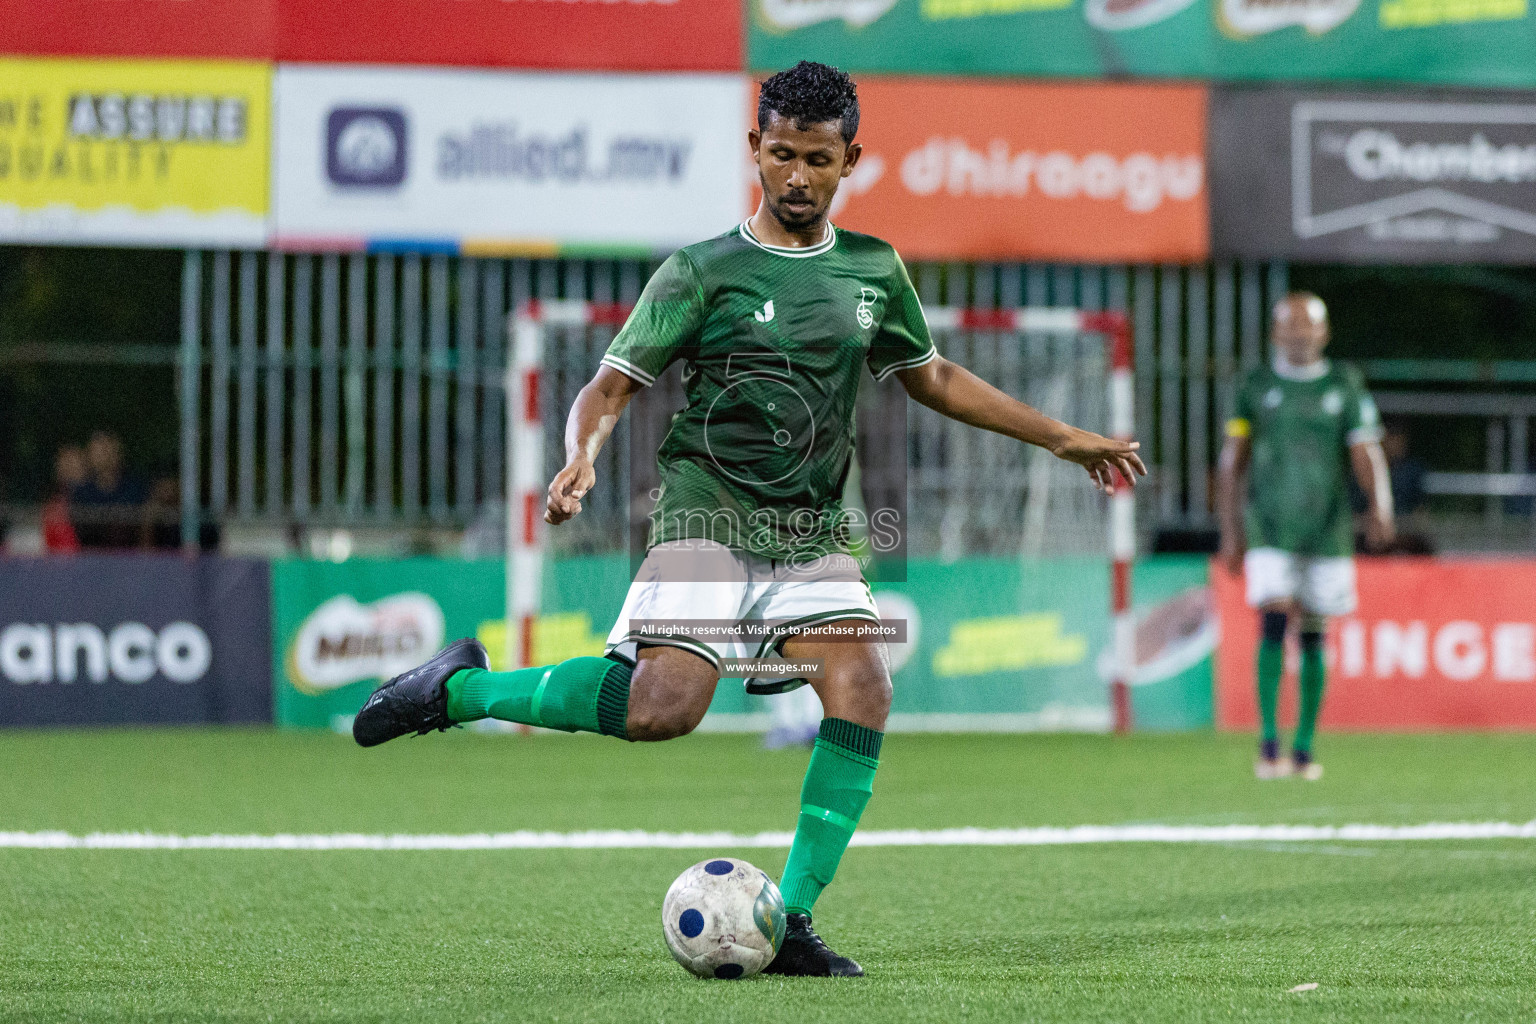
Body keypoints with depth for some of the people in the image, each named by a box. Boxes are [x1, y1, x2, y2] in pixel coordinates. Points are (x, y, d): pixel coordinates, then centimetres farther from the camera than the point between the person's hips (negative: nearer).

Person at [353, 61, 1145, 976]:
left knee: (864, 691, -18)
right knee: (662, 709, -24)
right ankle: (462, 688, -2)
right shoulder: (702, 273, -2)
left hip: (814, 534, 5)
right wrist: (583, 457, -26)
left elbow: (933, 378, 26)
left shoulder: (874, 271, 12)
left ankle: (791, 923, -11)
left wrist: (1060, 437, 25)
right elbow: (613, 387, -4)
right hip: (709, 515, -5)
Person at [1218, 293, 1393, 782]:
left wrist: (1380, 507, -20)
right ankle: (1268, 741, -13)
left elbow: (1365, 452, -2)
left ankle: (1304, 747, 12)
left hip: (1326, 530, 1)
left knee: (1313, 638, 4)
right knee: (1274, 624, -15)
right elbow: (1233, 461, 9)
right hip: (1270, 529, -1)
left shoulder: (1344, 386, 5)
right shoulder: (1257, 386, 5)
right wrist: (1231, 531, 6)